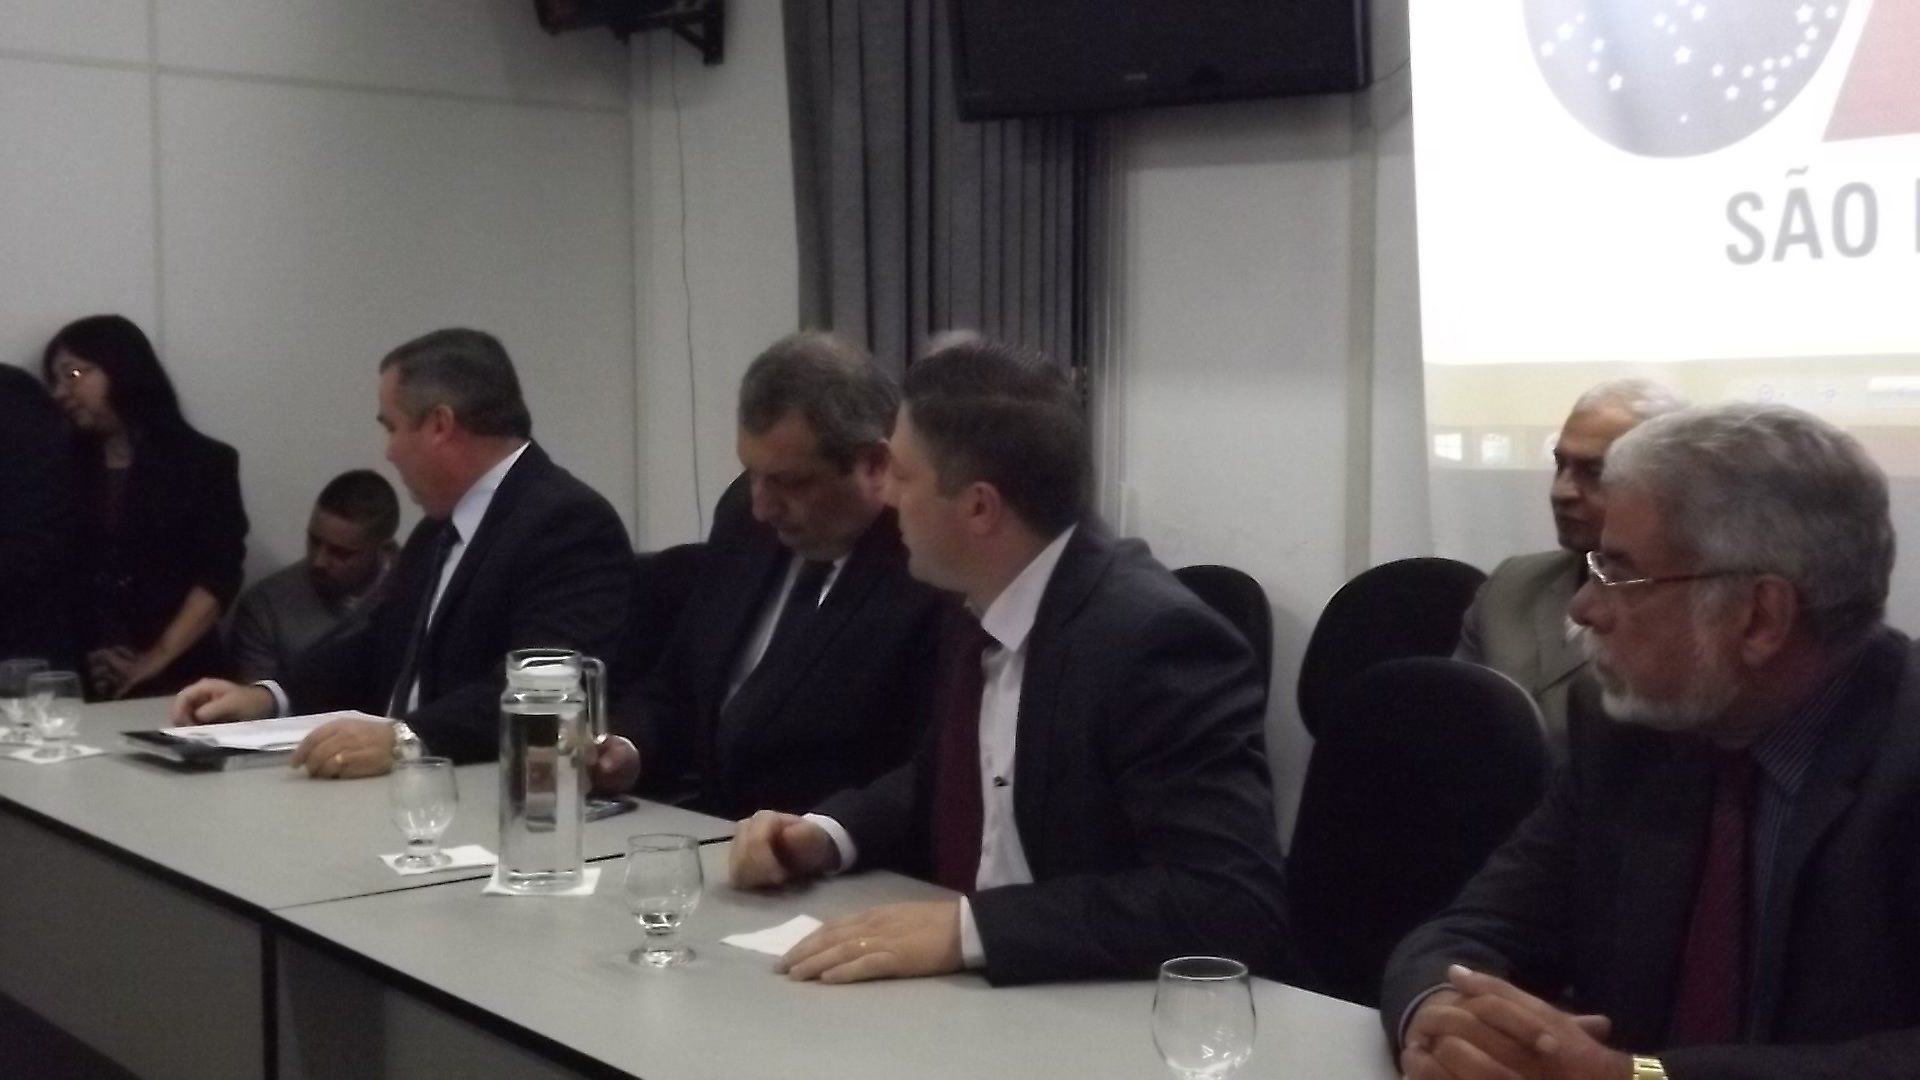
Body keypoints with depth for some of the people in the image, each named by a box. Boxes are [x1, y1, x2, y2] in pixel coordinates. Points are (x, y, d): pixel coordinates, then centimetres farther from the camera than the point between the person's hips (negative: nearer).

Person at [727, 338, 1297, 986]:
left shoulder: (1154, 637, -21)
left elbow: (1233, 903, -28)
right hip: (981, 996, 7)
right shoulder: (987, 611, 2)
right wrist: (826, 834, 0)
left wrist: (967, 927, -31)